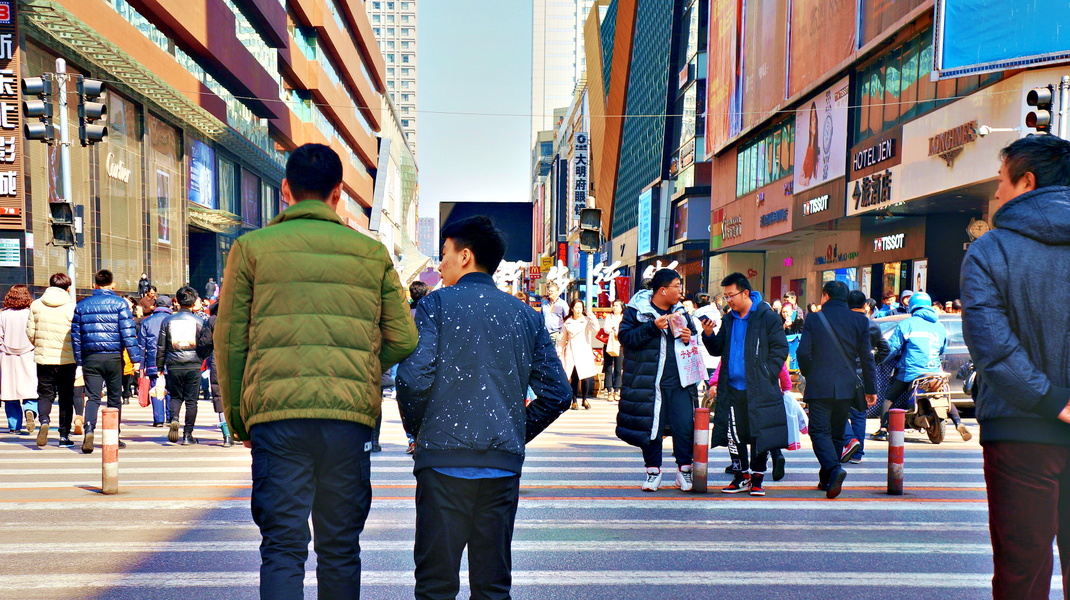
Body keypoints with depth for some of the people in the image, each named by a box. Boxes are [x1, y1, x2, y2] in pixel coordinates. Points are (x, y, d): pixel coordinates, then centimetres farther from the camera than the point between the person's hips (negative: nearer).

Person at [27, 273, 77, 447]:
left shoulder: (36, 305, 1)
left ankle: (44, 421, -14)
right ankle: (64, 435, 10)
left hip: (43, 357, 2)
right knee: (66, 397, 8)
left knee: (45, 394, 13)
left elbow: (30, 332, 5)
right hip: (67, 359, -2)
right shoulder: (72, 307, -10)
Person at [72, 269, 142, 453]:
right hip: (114, 357, -2)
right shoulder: (119, 303, -2)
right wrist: (136, 358, -7)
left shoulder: (82, 305, 8)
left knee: (93, 397, 3)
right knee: (114, 398, 9)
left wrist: (79, 361, 17)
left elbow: (75, 335, 10)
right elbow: (128, 332, -7)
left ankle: (88, 430, -21)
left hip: (91, 358, 2)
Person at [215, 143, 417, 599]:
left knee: (283, 547, 5)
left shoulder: (251, 248, 5)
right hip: (350, 416, 1)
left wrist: (236, 419, 14)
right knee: (340, 548, 13)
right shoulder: (372, 253, 8)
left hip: (276, 413, -1)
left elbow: (229, 341, 5)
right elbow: (404, 340, 6)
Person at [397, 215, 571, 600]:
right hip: (504, 464, 4)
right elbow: (558, 393, 7)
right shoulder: (526, 315, 10)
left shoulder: (436, 304, -1)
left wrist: (417, 429, 4)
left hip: (444, 457, -3)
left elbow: (414, 378, -13)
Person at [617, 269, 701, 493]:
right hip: (649, 382, -4)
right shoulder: (637, 310, -2)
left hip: (680, 382, 4)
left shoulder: (680, 312, 14)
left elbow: (694, 334, 26)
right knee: (651, 426, 4)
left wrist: (689, 338, 3)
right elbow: (625, 337, -12)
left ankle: (684, 470, 16)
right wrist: (653, 327, -18)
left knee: (685, 426, -1)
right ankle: (653, 472, 19)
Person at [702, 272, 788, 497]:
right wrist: (709, 335, -3)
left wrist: (766, 376, -12)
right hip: (732, 388, 6)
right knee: (733, 435, 9)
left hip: (758, 389, -5)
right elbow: (718, 350, 16)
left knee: (759, 435, 3)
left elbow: (780, 350, -5)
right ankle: (741, 476, 22)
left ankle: (757, 478, 16)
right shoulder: (728, 319, 13)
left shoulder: (768, 317, -6)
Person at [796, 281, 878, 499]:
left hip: (819, 385, -3)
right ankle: (827, 479, 19)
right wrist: (871, 389, 11)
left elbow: (803, 352, -5)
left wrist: (809, 375, 13)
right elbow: (866, 357, 5)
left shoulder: (814, 319, -3)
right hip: (846, 387, 3)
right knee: (836, 432, 13)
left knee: (819, 430, -1)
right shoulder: (860, 320, 4)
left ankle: (833, 469, -25)